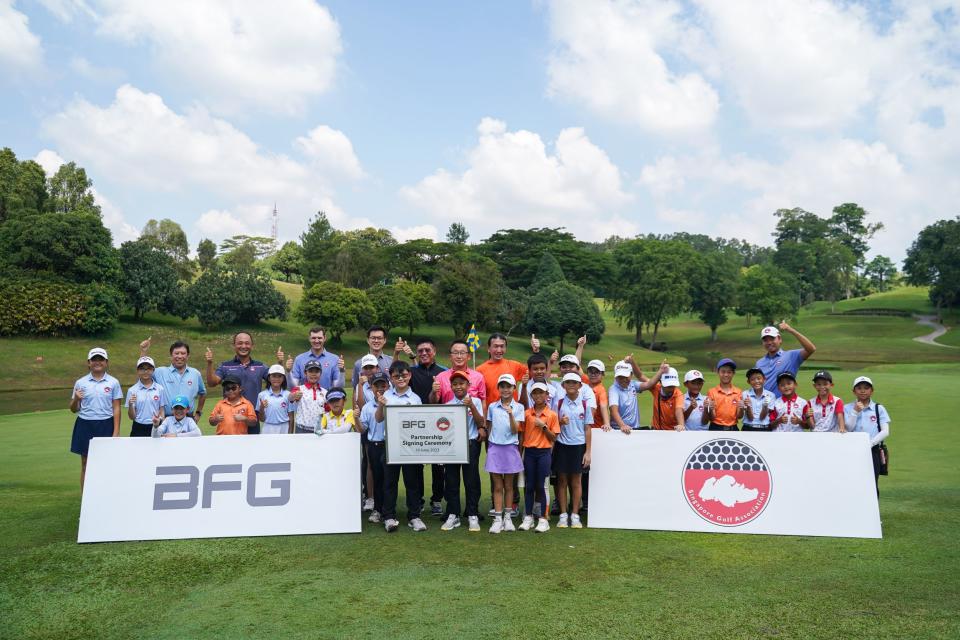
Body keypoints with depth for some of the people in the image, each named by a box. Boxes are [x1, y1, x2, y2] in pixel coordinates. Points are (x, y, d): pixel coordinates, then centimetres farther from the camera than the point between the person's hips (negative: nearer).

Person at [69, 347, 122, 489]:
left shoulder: (113, 382, 2)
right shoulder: (80, 383, 6)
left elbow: (116, 408, 0)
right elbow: (74, 409, 11)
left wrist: (116, 432, -6)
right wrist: (76, 399, -12)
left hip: (105, 426, -1)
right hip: (85, 426, 2)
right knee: (86, 465, 7)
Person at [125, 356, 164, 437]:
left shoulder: (159, 389, 0)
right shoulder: (132, 390, -1)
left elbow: (161, 412, 5)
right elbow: (132, 417, -1)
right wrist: (130, 405, -19)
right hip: (139, 429, 0)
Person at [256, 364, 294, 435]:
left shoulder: (288, 395, -1)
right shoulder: (262, 395, 0)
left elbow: (291, 418, 3)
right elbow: (261, 419, 3)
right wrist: (262, 408, -16)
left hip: (283, 430, 0)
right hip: (268, 431, 0)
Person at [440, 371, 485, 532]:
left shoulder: (475, 401, 1)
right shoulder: (447, 405, 6)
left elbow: (480, 423, -6)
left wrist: (471, 407, -17)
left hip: (470, 444, -2)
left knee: (471, 481, 2)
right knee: (451, 481, 7)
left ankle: (473, 516, 12)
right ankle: (453, 515, 17)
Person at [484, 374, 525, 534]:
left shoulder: (518, 407, -1)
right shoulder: (492, 407, 5)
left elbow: (515, 430, -9)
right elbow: (489, 428, 11)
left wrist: (510, 414, -24)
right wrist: (488, 447, 7)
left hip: (510, 448, -1)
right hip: (494, 448, 1)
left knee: (508, 485, 9)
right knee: (497, 486, 3)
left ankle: (507, 517, 20)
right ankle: (497, 519, 7)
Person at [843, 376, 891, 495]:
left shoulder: (879, 409, 6)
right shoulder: (848, 408, 8)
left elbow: (885, 432, -2)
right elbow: (848, 428, -4)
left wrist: (871, 443, -14)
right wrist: (855, 412, -10)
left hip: (873, 451, 0)